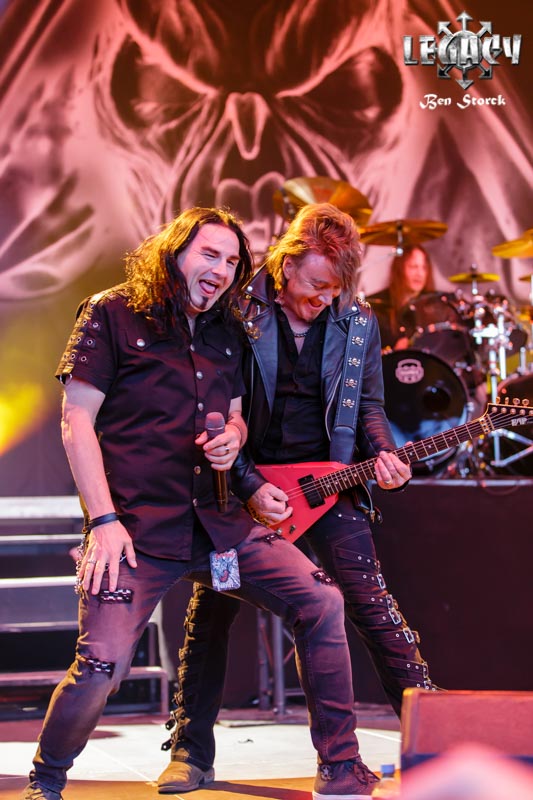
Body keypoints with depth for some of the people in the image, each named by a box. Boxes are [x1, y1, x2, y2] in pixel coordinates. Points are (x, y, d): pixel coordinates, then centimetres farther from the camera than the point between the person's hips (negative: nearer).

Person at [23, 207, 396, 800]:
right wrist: (104, 521, -14)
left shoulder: (226, 333, 16)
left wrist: (233, 437, -1)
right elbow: (77, 421, -5)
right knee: (102, 664, -16)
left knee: (321, 604, -7)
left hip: (218, 522, 6)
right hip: (136, 527, -5)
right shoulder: (113, 313, -1)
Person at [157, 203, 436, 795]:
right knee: (209, 612, 0)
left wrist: (382, 454, -9)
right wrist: (249, 486, -15)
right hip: (247, 482, -1)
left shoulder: (358, 322, 3)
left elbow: (368, 403, 12)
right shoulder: (237, 314, -8)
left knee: (374, 609, -6)